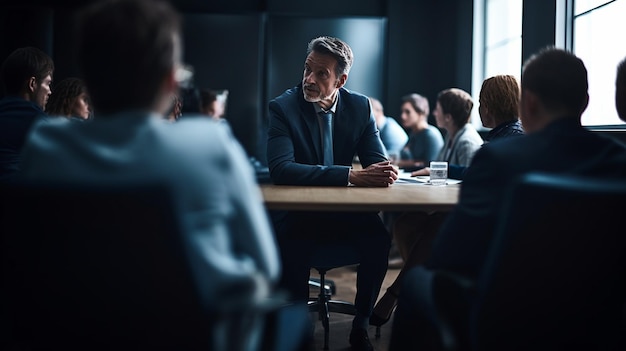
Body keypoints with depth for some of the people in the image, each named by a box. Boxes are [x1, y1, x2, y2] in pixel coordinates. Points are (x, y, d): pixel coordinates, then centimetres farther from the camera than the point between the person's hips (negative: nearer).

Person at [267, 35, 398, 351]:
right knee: (290, 242, -34)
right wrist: (350, 176, -34)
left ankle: (361, 325, -4)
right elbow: (280, 168, -25)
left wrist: (385, 172, -27)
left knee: (379, 236, -25)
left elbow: (377, 160, 1)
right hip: (296, 214, -3)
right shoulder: (283, 107, -11)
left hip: (345, 212, 3)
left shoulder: (360, 106, 1)